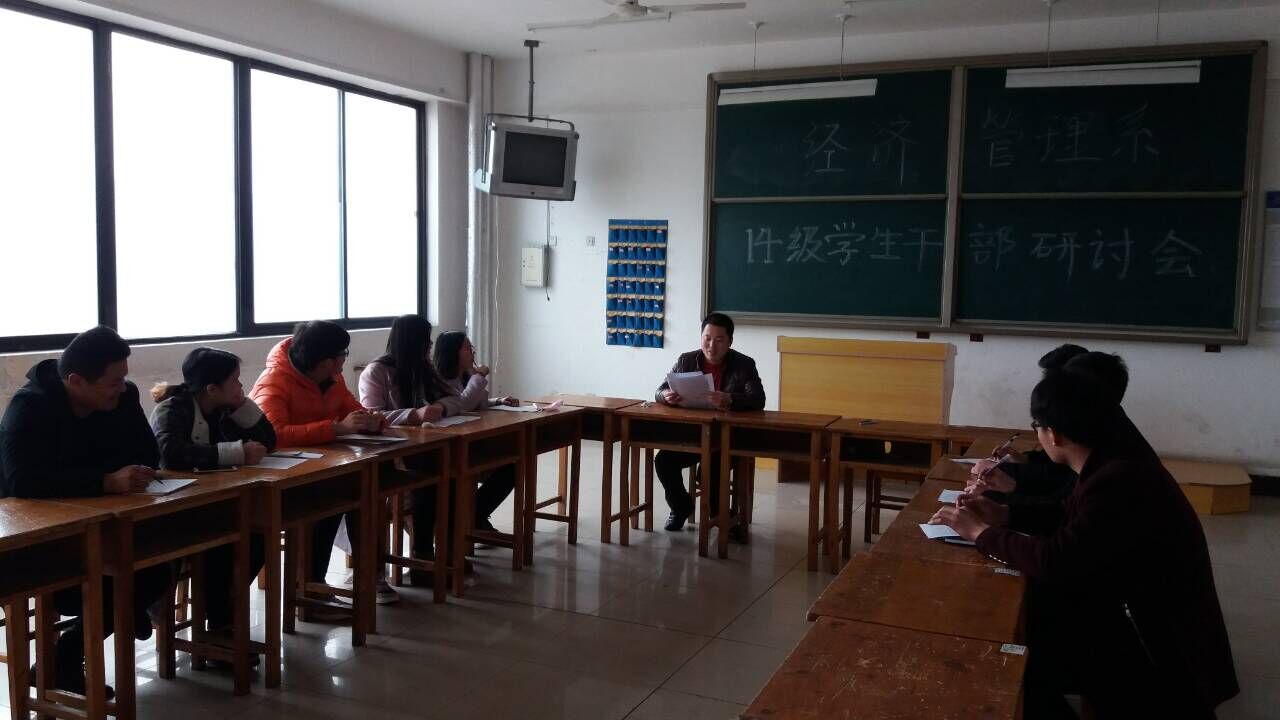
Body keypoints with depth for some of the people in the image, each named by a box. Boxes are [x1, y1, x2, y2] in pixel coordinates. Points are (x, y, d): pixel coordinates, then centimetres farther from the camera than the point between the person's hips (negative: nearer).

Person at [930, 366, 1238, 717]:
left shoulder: (1118, 482, -30)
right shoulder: (1113, 460, 0)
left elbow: (1054, 561, -30)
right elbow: (1071, 514, 15)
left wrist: (981, 533, -17)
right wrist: (1005, 515, 4)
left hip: (1164, 643, -9)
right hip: (1140, 607, 9)